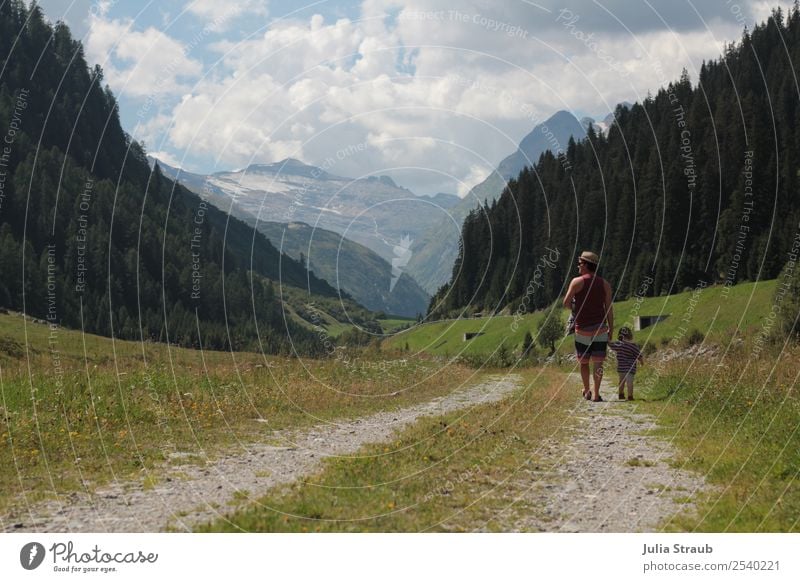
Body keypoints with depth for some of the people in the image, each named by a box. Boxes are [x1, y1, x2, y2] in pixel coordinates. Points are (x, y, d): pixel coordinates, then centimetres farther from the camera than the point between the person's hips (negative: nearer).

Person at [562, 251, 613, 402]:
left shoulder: (577, 281, -6)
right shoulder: (605, 284, 3)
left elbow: (566, 303, -7)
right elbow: (609, 308, 2)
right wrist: (611, 329, 7)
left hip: (582, 329, -1)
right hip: (600, 328, 1)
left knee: (583, 362, 14)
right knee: (598, 363, 2)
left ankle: (587, 391, 22)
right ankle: (596, 395, -1)